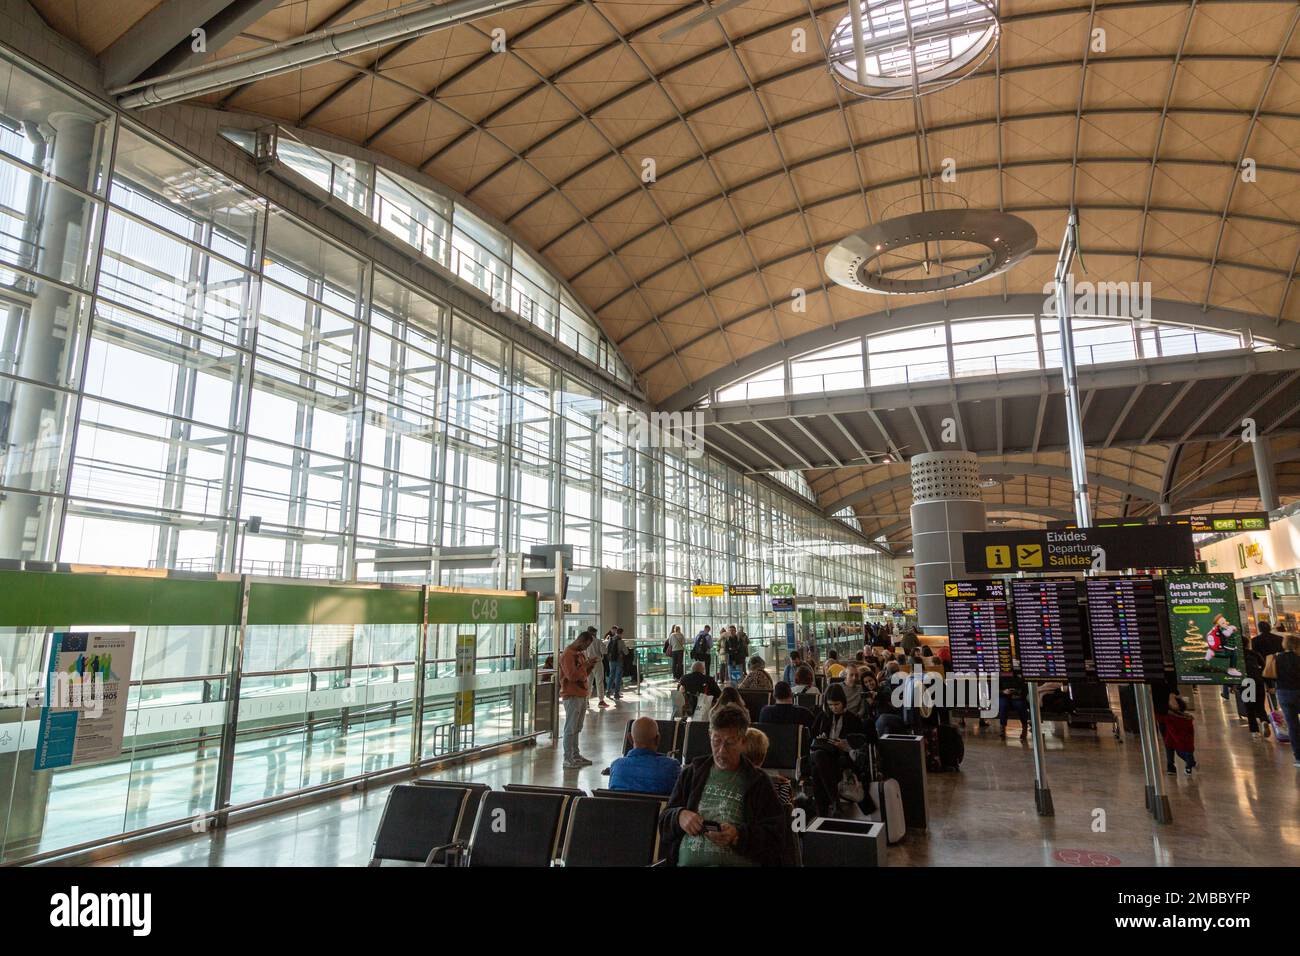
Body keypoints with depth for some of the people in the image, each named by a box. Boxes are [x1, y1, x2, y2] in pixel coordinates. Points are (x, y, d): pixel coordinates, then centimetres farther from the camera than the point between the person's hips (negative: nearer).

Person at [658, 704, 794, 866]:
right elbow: (664, 819, 20)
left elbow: (776, 836, 4)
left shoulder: (759, 782, 10)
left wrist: (738, 836, -12)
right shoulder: (692, 773, 18)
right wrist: (679, 816, -3)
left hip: (738, 862, -2)